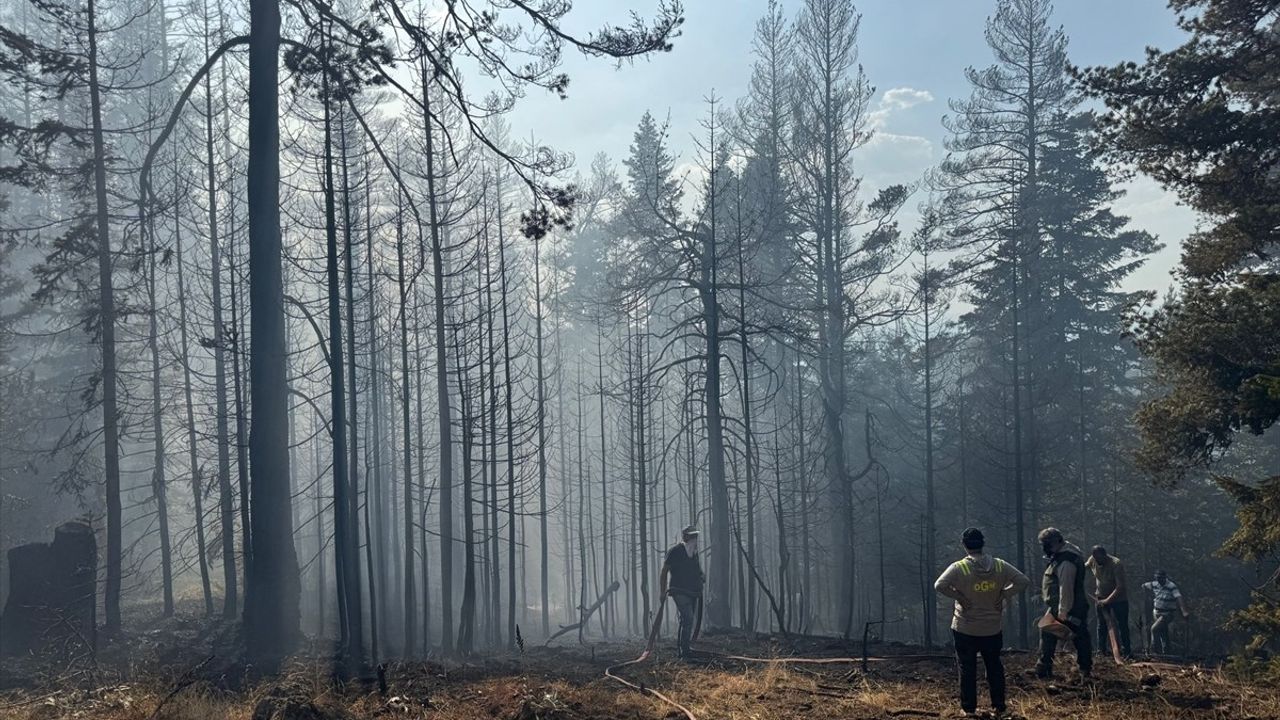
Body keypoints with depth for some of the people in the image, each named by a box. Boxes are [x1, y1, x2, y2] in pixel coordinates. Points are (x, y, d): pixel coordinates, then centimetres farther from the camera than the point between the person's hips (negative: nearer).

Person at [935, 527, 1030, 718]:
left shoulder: (959, 568, -16)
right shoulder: (999, 566, -6)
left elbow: (939, 585, -27)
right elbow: (1023, 581, -6)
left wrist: (958, 596, -15)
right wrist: (1004, 595, -4)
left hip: (966, 630, -3)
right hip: (993, 629, 3)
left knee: (967, 669, 10)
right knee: (994, 667, 18)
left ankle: (969, 708, 14)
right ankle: (999, 706, 23)